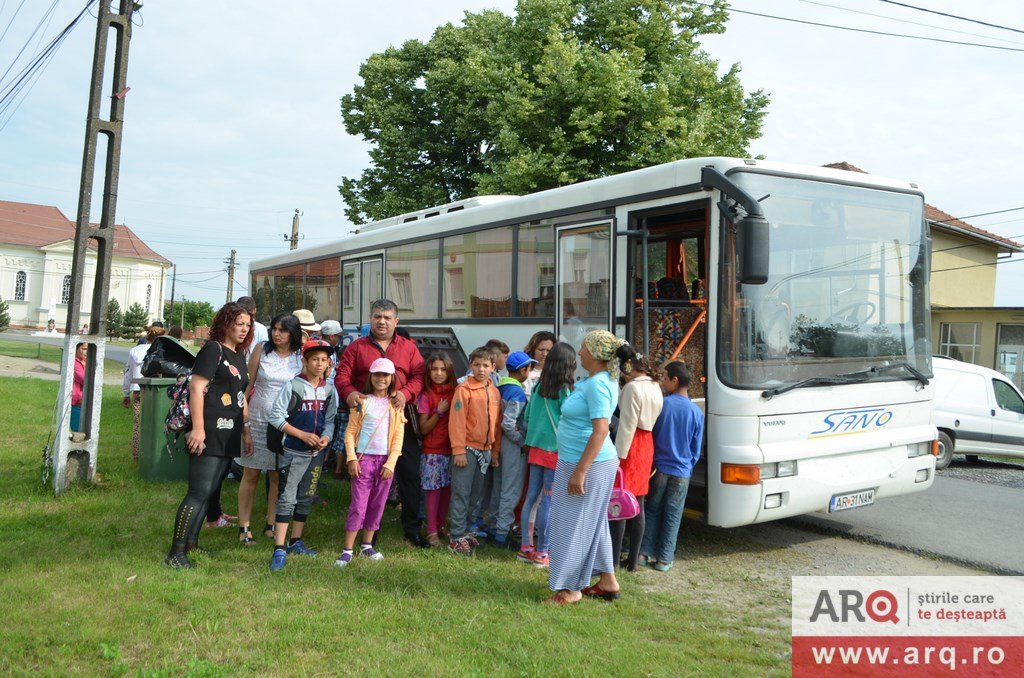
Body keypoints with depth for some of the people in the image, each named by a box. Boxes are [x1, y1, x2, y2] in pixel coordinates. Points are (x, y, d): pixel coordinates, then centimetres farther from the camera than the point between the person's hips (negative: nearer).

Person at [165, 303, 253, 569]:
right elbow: (196, 388, -15)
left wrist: (246, 432, 22)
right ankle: (176, 552, -1)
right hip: (209, 434, -8)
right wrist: (198, 428, -21)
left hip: (229, 435, 8)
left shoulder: (239, 355, 18)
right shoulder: (213, 349, -7)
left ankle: (191, 543, 20)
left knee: (209, 493, 11)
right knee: (199, 492, -9)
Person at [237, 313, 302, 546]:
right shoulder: (262, 350, 0)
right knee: (251, 474, 3)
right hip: (257, 420, 0)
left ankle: (271, 525, 18)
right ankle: (244, 528, 10)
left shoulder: (301, 356, -1)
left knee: (277, 476, 6)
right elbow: (248, 385, 4)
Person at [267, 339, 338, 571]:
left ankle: (296, 541, 28)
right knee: (287, 498, -7)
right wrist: (302, 435, -17)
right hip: (293, 451, -5)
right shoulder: (293, 386, -12)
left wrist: (326, 437, -12)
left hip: (317, 452, 5)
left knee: (306, 498, 14)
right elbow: (276, 416, -11)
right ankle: (279, 549, -5)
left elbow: (330, 419, 8)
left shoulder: (330, 390, 3)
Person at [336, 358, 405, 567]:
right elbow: (350, 431, -1)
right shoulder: (362, 402, 1)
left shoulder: (396, 405, 5)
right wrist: (351, 458, -10)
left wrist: (390, 463, -6)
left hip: (386, 460, 2)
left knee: (377, 505, 9)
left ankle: (367, 546, 22)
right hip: (364, 458, -2)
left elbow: (398, 437, 2)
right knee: (358, 505, -5)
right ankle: (347, 550, -1)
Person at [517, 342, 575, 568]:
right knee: (548, 501, 0)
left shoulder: (539, 387, 6)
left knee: (532, 497, 11)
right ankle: (541, 553, 7)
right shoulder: (565, 390, -12)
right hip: (556, 451, -6)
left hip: (536, 448, 6)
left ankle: (526, 548, 19)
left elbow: (527, 416, 11)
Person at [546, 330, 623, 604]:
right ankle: (608, 581, 28)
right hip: (592, 461, 10)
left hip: (587, 463, -10)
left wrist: (580, 471, -26)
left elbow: (600, 431, -27)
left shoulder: (596, 385, -21)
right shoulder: (594, 380, 11)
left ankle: (570, 589, 13)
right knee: (594, 522, 18)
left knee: (572, 524, 1)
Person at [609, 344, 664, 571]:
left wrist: (619, 456, -15)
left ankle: (612, 560, 3)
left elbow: (627, 425, -18)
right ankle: (633, 560, 19)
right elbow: (653, 418, 11)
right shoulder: (655, 387, 11)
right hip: (647, 444, 9)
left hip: (632, 446, -9)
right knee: (638, 505, 12)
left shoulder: (633, 387, -16)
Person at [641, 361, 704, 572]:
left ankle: (644, 552, 17)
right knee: (672, 517, 9)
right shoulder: (697, 413, -6)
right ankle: (664, 559, 13)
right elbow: (696, 450, 2)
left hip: (659, 468, 0)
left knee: (652, 511, 15)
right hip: (681, 473, 0)